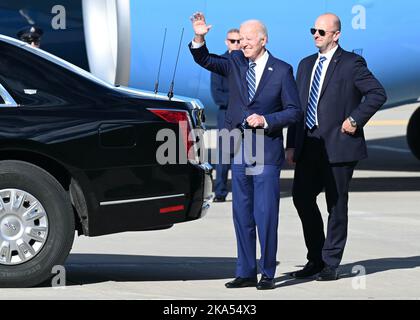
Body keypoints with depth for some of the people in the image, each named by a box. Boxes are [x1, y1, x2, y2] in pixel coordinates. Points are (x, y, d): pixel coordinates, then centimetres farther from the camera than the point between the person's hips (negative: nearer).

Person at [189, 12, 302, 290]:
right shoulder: (235, 62, 7)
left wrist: (266, 120, -14)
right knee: (242, 215, 8)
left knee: (266, 215, -4)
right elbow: (204, 60, -5)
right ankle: (246, 273, 14)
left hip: (267, 152, -4)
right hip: (239, 151, 4)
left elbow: (294, 111, -2)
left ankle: (268, 274, 3)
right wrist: (199, 38, -22)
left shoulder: (282, 71, -3)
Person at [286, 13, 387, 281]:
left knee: (337, 204, 2)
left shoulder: (351, 63, -5)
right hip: (308, 145, 6)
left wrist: (355, 119, -15)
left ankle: (331, 264, 9)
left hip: (338, 145, -6)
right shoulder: (306, 65, 15)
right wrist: (292, 144, 10)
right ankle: (315, 260, 16)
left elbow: (378, 94, -10)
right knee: (302, 197, 3)